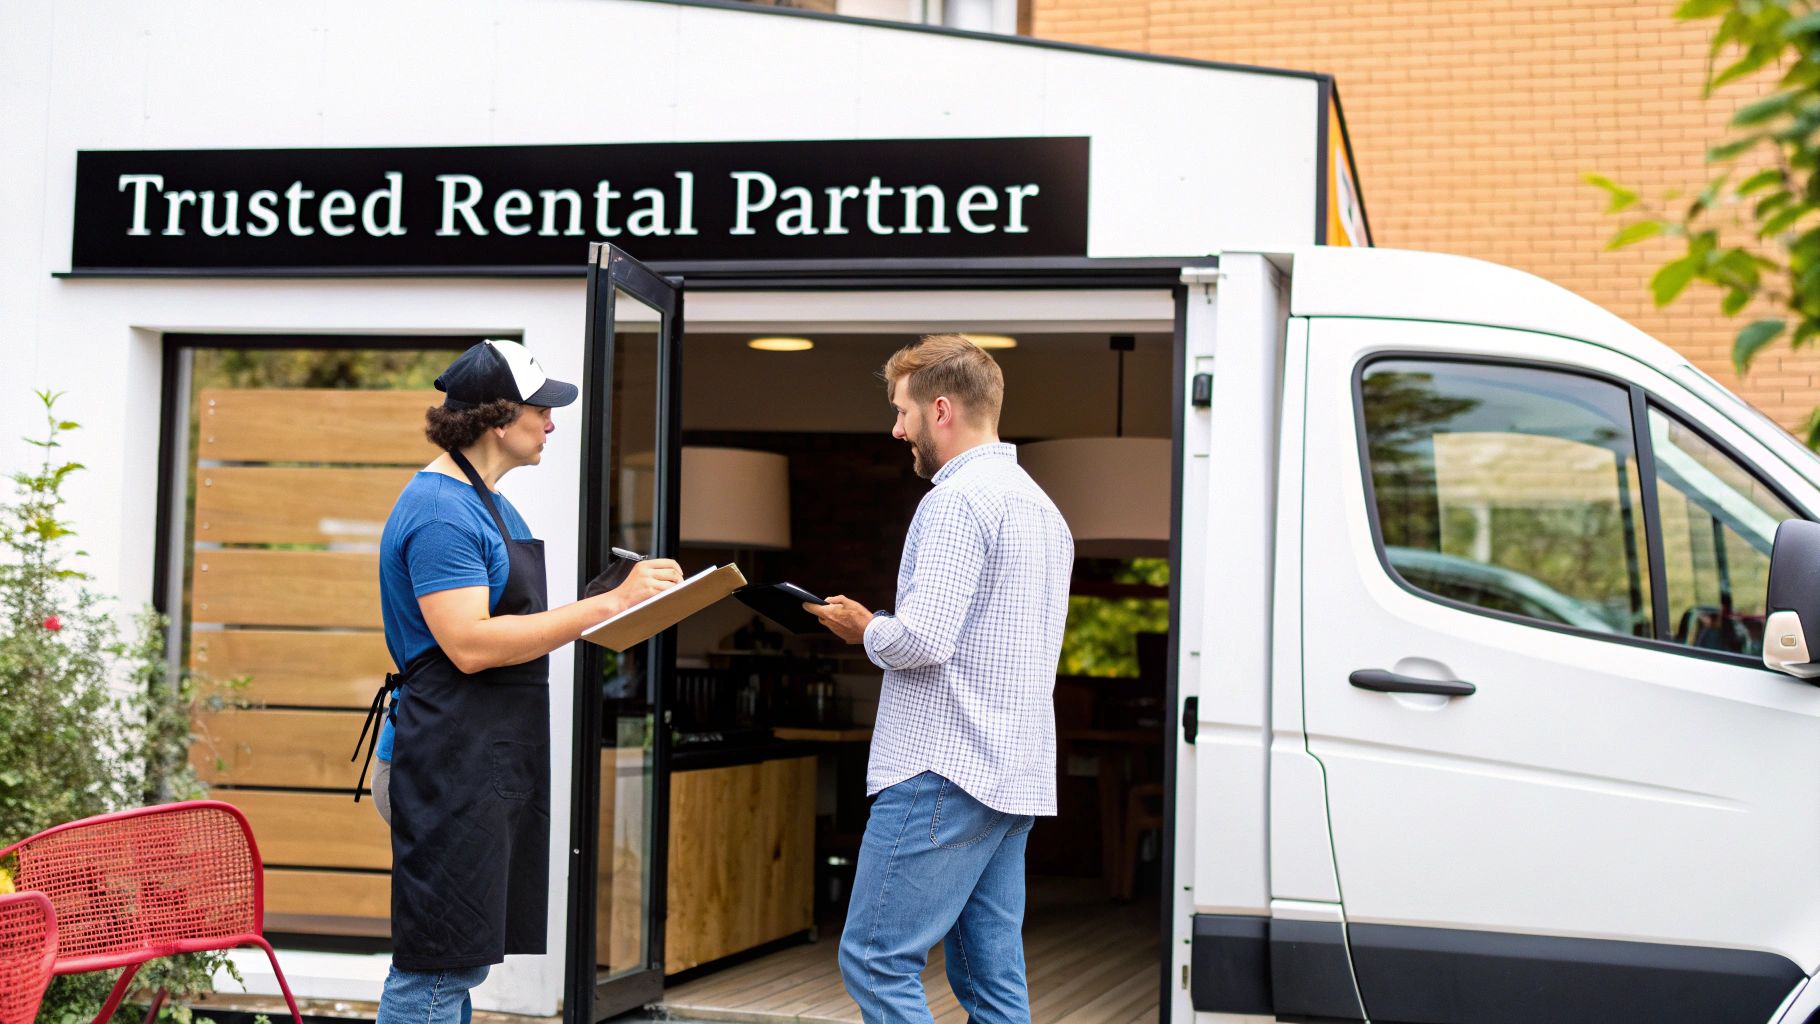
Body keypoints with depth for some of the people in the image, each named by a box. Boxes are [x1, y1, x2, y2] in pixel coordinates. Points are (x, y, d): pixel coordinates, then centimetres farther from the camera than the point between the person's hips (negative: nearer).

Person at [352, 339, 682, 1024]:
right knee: (439, 964, -7)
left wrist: (613, 607, 15)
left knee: (464, 960, 14)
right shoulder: (441, 510, -16)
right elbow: (469, 644, -24)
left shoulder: (485, 500, 17)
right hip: (455, 760, -10)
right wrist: (606, 605, -23)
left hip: (496, 762, 10)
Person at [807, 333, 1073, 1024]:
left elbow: (923, 638, -21)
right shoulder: (1041, 506, 20)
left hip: (945, 770, -10)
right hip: (1015, 776, 10)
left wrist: (865, 630, -1)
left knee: (875, 961, -7)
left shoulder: (957, 500, -11)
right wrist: (884, 629, 18)